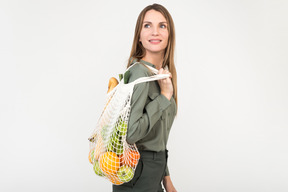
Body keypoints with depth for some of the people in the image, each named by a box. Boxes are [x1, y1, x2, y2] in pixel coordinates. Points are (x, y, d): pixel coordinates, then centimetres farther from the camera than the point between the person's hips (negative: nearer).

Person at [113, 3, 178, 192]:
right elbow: (130, 132, -30)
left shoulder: (163, 73, 9)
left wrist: (165, 177, 15)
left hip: (153, 171, 8)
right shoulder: (140, 71, -19)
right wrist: (165, 96, -21)